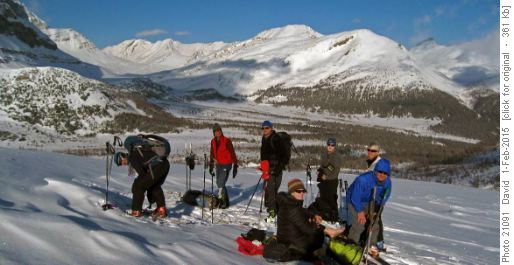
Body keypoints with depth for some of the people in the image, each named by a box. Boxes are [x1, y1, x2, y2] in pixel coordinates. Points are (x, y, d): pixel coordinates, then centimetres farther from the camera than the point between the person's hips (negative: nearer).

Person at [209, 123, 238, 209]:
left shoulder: (227, 141, -13)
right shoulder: (213, 141, 6)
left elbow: (232, 153, -11)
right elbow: (212, 154, 17)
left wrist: (235, 166, -14)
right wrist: (211, 166, 20)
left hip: (226, 165, -7)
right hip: (218, 165, 7)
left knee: (220, 183, -13)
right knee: (219, 183, 11)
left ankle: (222, 201, -2)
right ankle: (226, 202, 22)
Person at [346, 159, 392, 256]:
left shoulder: (387, 182, -19)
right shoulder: (363, 179, -38)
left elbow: (384, 197, -2)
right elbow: (355, 197, -28)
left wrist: (375, 210, -5)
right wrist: (360, 211, -19)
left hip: (370, 202, 6)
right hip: (354, 201, -6)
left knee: (375, 222, 4)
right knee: (359, 224, -18)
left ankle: (371, 245, 24)